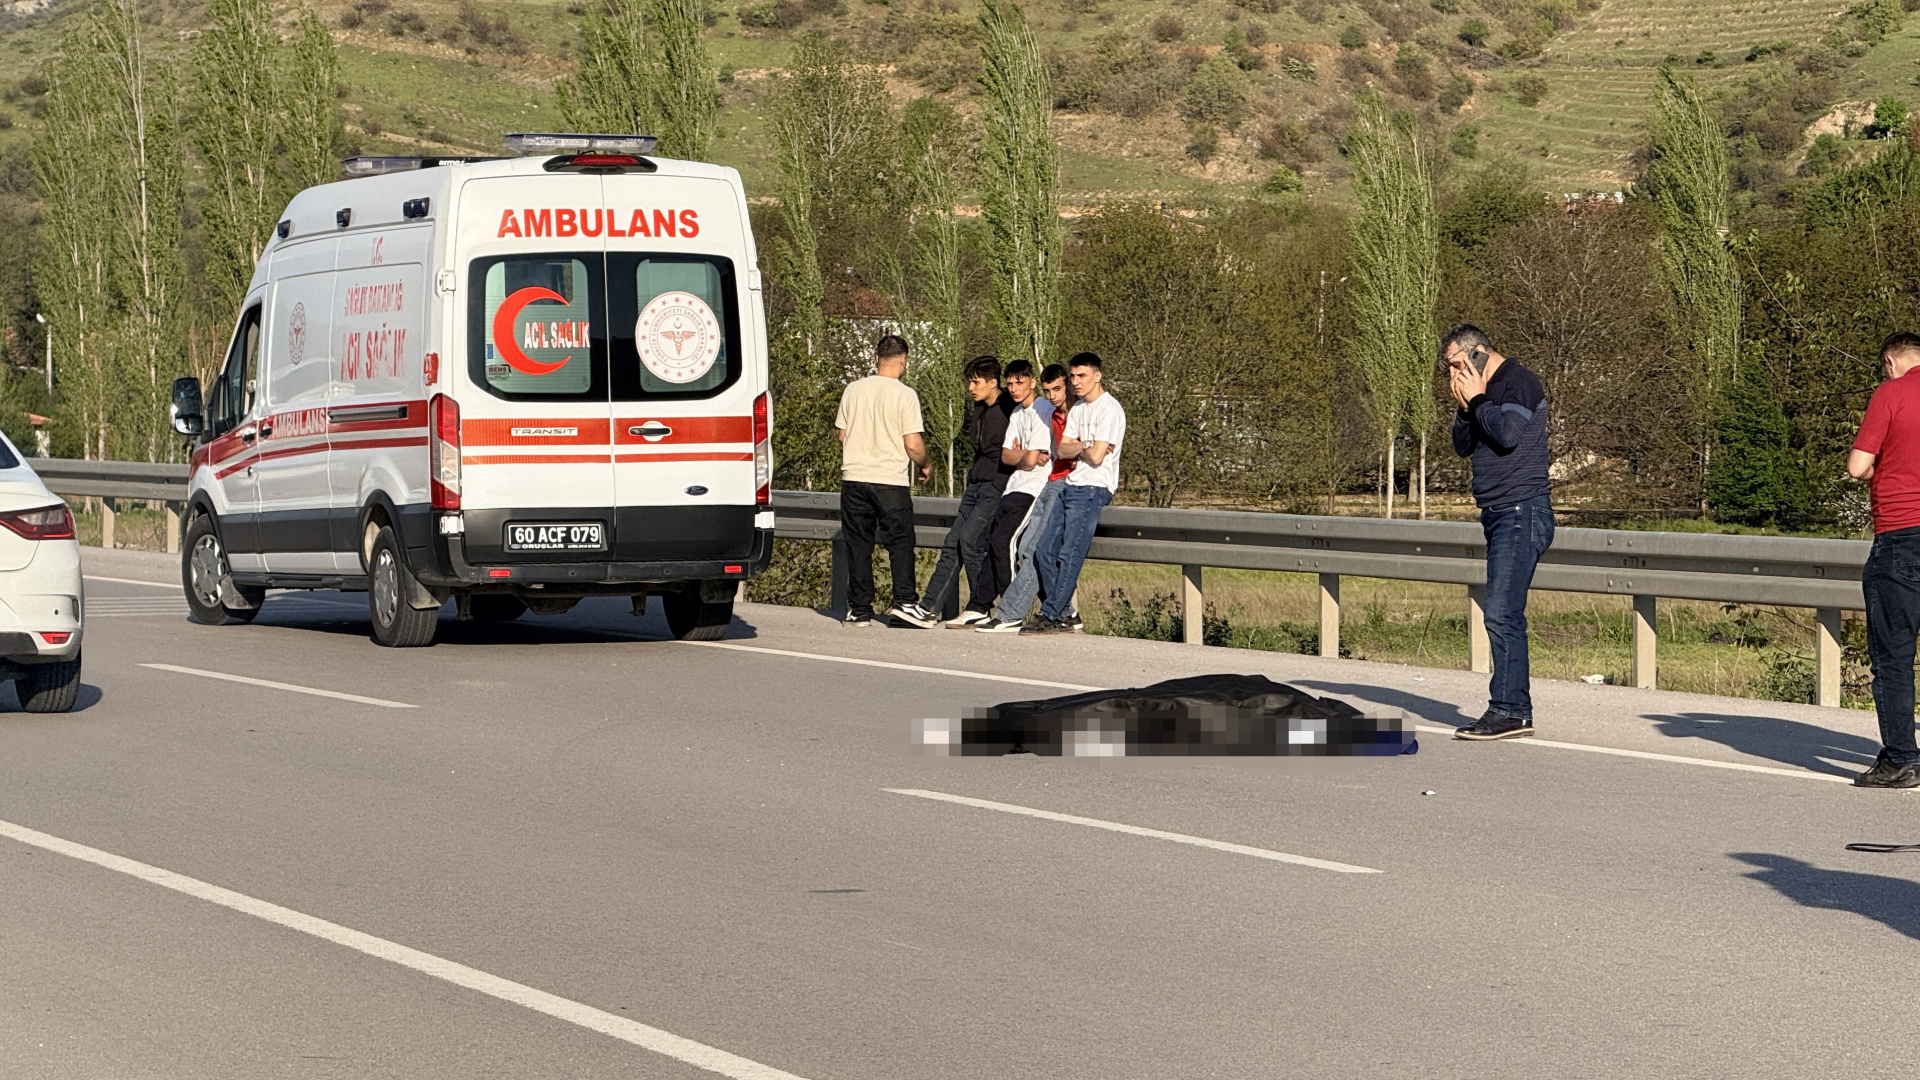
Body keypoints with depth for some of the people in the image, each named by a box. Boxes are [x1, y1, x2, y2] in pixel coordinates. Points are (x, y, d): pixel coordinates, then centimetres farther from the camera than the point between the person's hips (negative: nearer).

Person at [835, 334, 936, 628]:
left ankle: (859, 610, 6)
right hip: (891, 480, -4)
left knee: (858, 545, 7)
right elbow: (913, 445, -10)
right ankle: (904, 601, -3)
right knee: (900, 542, 6)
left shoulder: (853, 390, 5)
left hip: (854, 477, 4)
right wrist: (926, 465, 10)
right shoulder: (905, 394, -8)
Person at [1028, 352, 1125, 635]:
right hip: (1070, 486, 9)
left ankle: (1052, 617, -11)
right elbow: (1062, 450, 10)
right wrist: (1082, 447, -10)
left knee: (1069, 555, -12)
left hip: (1093, 490, -9)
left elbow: (1097, 456, -17)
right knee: (1047, 550, 3)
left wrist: (1075, 449, 2)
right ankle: (1062, 615, 7)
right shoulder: (1078, 409, 18)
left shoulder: (1109, 410, -10)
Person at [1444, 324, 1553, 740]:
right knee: (1504, 616, 8)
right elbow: (1463, 446, 17)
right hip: (1500, 515, 10)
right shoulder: (1486, 391, 20)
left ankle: (1508, 710, -16)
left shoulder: (1519, 382, -8)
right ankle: (1515, 710, 10)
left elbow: (1507, 433, -23)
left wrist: (1477, 400, -9)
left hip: (1523, 511, -10)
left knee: (1501, 613, -15)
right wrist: (1464, 406, 3)